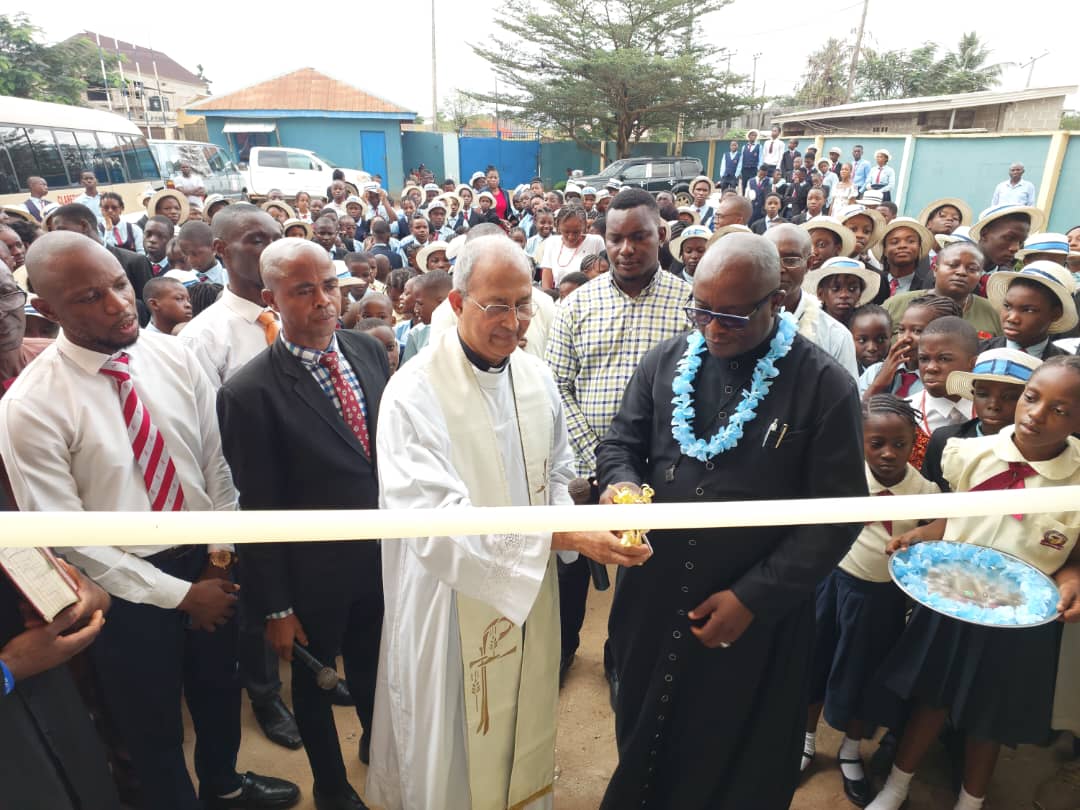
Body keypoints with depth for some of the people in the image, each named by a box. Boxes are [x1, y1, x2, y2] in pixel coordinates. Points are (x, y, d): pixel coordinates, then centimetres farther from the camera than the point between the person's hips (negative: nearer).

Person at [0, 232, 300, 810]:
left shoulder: (173, 357, -8)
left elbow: (215, 458, -1)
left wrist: (222, 550, -7)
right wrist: (179, 594, -14)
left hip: (208, 560, 5)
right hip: (127, 587, -4)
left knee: (219, 689, 26)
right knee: (154, 727, 18)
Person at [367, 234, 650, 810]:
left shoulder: (535, 377, -2)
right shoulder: (415, 391, -21)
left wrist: (571, 523, -12)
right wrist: (560, 535, -31)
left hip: (531, 597, 6)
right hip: (453, 604, -5)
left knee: (525, 734, 25)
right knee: (453, 750, 16)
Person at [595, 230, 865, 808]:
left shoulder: (825, 386, -13)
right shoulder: (665, 361, -2)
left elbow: (836, 514, -12)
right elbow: (620, 443, 6)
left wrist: (754, 598, -16)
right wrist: (621, 484, -18)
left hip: (755, 620, -3)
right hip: (651, 601, 3)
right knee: (642, 746, 26)